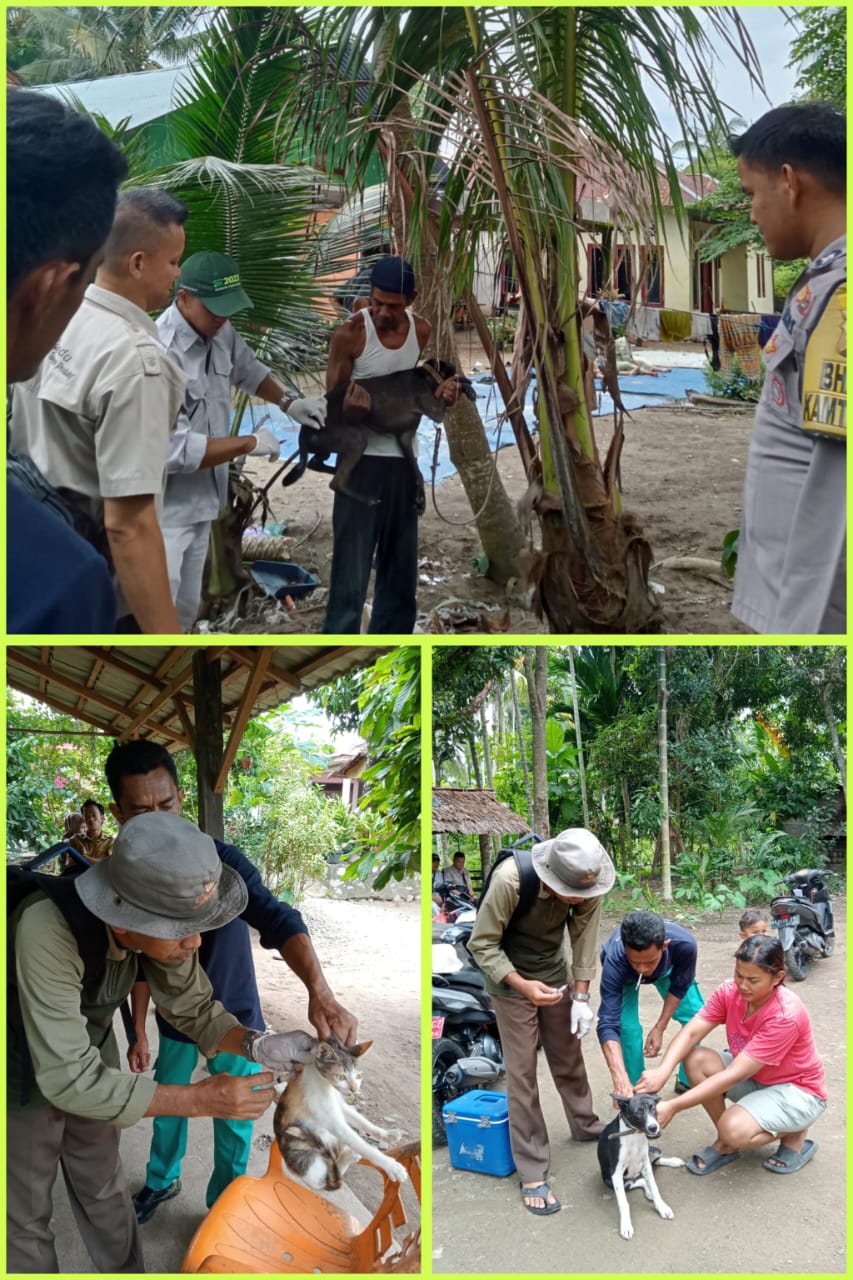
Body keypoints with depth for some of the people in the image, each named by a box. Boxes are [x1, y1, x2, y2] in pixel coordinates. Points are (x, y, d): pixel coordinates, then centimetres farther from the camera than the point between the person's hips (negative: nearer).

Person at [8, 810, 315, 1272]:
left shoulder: (160, 922, -24)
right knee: (25, 1215, 10)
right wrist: (201, 1098, -39)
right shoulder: (46, 929, -42)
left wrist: (259, 1045, -28)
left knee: (102, 1189, 19)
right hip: (25, 1075, -4)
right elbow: (70, 1080, -40)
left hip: (88, 1056, 5)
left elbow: (194, 1009, -9)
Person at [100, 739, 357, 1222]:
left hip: (233, 1018, -4)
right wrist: (139, 1031, 2)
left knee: (234, 1124, 7)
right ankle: (163, 1180, 49)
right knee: (166, 1106, 21)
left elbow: (278, 920, -40)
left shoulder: (221, 861, -26)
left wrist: (319, 991, -56)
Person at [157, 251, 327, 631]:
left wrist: (288, 403, 8)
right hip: (162, 511, -9)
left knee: (185, 607, 20)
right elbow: (176, 451, -29)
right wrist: (250, 443, -19)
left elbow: (247, 369, 24)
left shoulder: (219, 332, 0)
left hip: (199, 503, 9)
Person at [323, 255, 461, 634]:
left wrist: (444, 391, -9)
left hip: (406, 460, 5)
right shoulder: (350, 333, -12)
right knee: (351, 568, -6)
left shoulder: (423, 331, 2)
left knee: (401, 568, 13)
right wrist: (351, 404, -30)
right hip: (363, 459, -5)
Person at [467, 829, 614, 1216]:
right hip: (510, 976, -4)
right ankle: (532, 1173, 6)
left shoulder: (587, 883, -23)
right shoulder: (509, 880, -37)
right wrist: (523, 986, -35)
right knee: (522, 1072, -2)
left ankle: (586, 1126, 42)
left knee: (569, 1057, 18)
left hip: (554, 971, 4)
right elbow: (481, 944, -26)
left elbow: (585, 938, -12)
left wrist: (581, 996, -17)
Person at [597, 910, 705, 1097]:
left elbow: (679, 987, -20)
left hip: (667, 968, 2)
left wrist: (659, 1028, -16)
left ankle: (688, 1081, 21)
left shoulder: (684, 943, -42)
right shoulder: (615, 961, -46)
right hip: (624, 972, -2)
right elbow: (608, 1023, -47)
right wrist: (621, 1079, -57)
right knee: (626, 1026, -19)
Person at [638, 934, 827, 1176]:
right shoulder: (730, 993, -13)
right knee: (696, 1059, -20)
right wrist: (662, 1072, -43)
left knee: (734, 1129, -32)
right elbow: (690, 1033, -21)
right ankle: (725, 1144, -1)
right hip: (754, 1079, 7)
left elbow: (734, 1076, -34)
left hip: (797, 1091, -6)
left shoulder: (786, 1016, -32)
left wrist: (673, 1107, -38)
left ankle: (794, 1134, 0)